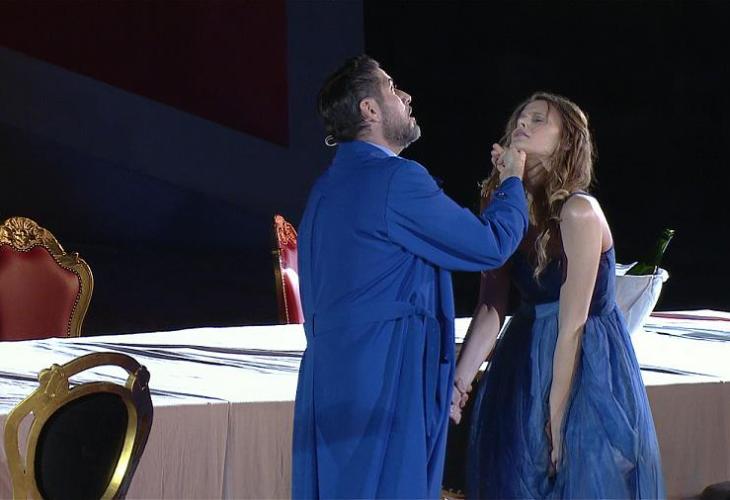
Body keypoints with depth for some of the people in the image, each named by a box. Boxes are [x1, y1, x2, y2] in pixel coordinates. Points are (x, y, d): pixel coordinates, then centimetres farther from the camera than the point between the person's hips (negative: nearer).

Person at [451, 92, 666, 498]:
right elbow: (491, 308, -1)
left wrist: (555, 420, -16)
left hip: (586, 372, -6)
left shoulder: (579, 212, -19)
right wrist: (458, 385, -9)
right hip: (524, 370, 6)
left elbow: (572, 325, -18)